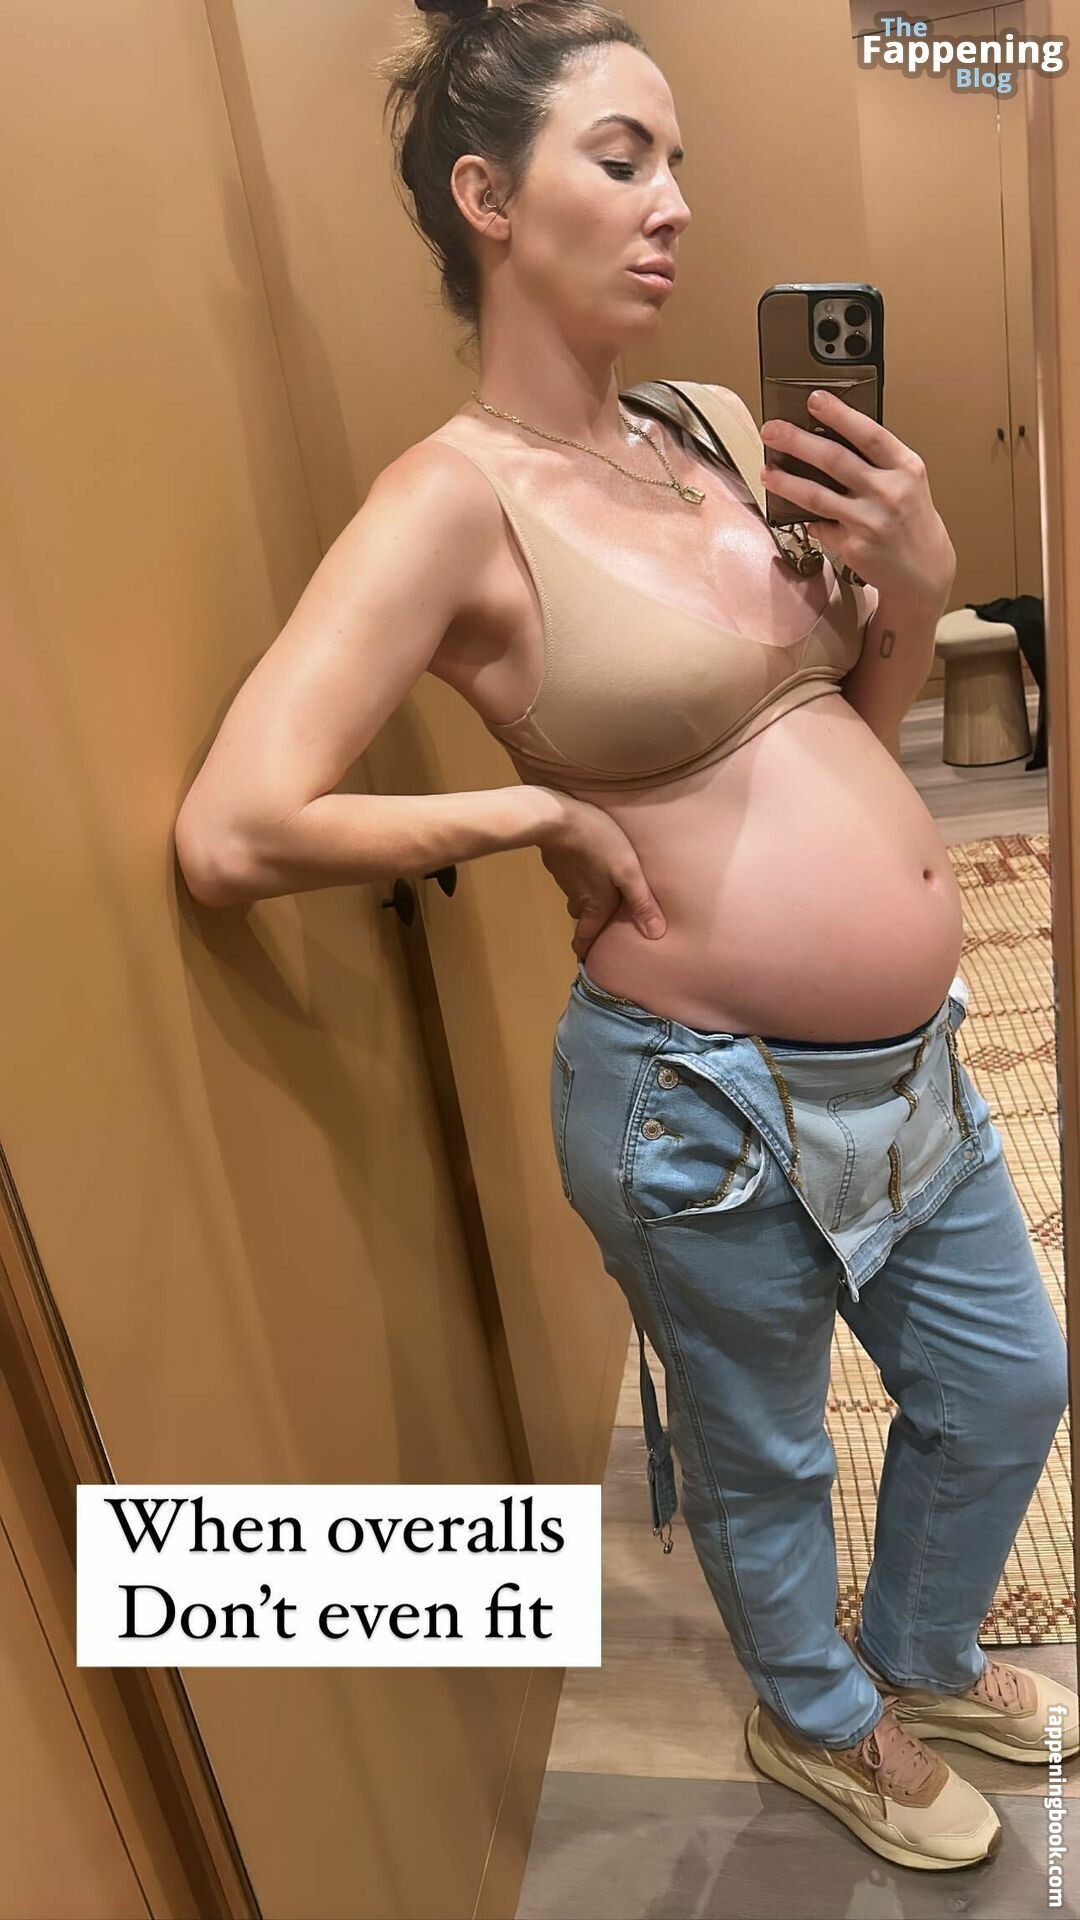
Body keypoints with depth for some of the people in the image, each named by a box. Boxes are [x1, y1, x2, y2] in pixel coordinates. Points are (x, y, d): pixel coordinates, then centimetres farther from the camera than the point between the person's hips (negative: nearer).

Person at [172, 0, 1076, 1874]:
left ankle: (925, 1656, 58)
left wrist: (917, 575, -5)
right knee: (762, 1458, 20)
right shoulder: (454, 501, -16)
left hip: (912, 1063, 8)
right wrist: (540, 812, -17)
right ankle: (821, 1719, 54)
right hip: (714, 1101, -7)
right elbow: (232, 833, -26)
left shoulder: (718, 426, 5)